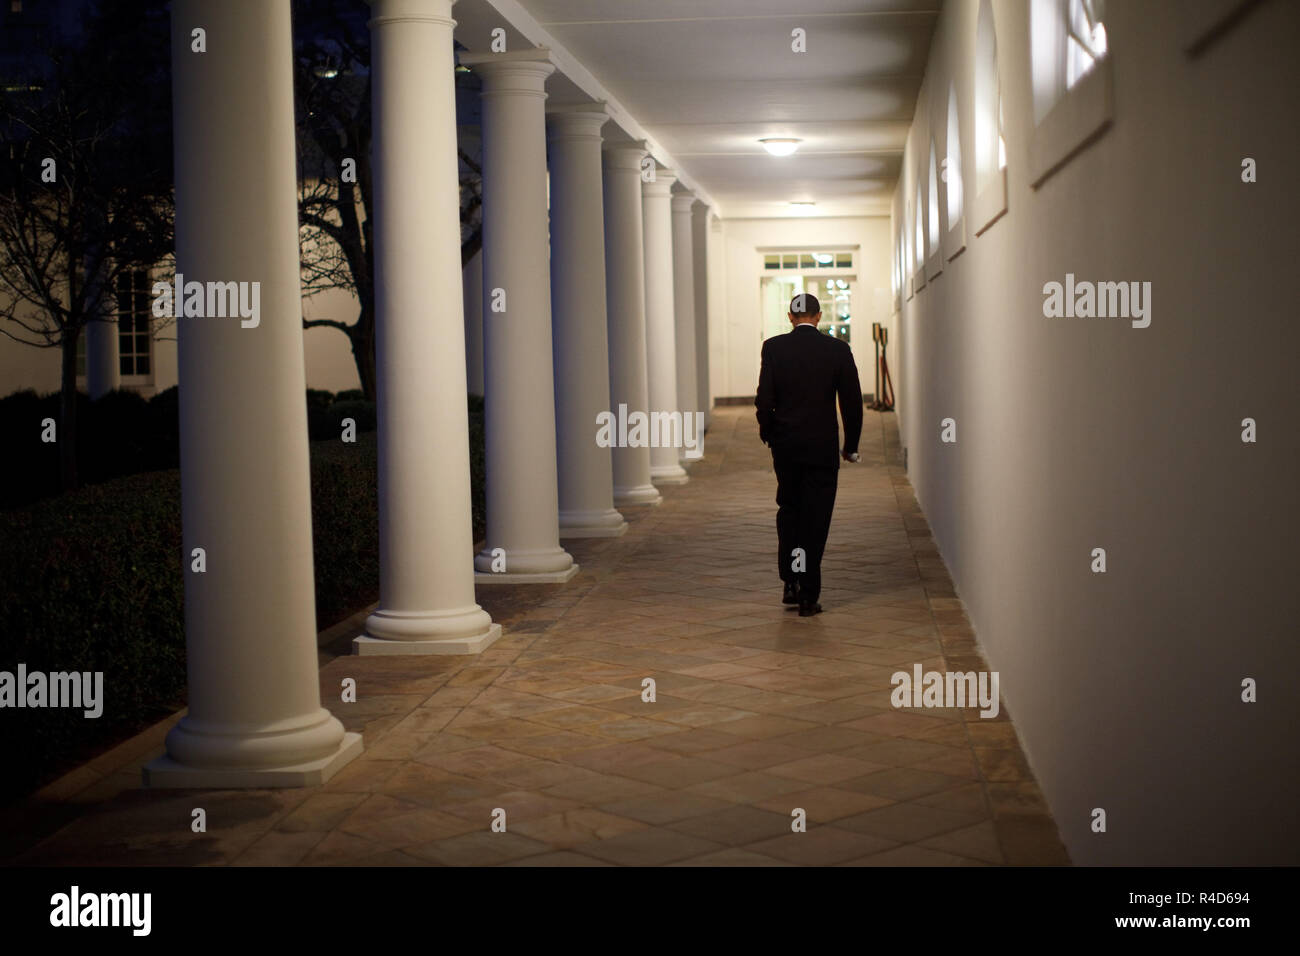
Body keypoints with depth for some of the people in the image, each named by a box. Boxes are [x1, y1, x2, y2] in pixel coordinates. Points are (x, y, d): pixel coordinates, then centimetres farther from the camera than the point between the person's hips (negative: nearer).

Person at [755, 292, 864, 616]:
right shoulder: (838, 349, -3)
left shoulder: (773, 347, -4)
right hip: (823, 446, -1)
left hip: (785, 444, 1)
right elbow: (852, 401, -2)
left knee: (788, 509, 19)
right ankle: (808, 595, 4)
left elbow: (764, 399, -7)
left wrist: (767, 433, 10)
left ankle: (791, 582, 10)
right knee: (815, 517, 5)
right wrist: (851, 445, 9)